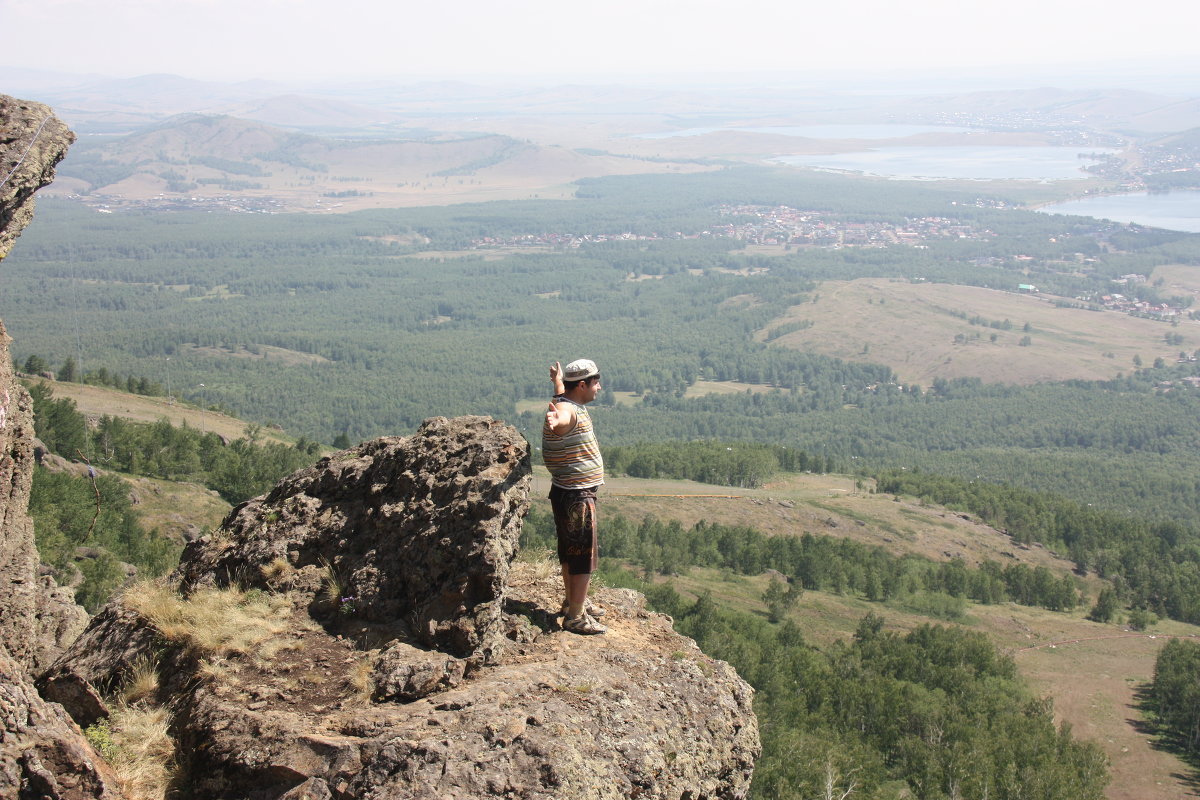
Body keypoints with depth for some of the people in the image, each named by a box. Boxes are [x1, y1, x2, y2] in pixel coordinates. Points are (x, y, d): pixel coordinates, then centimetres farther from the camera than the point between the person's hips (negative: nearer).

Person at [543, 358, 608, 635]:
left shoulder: (573, 404, 8)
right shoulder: (567, 410, -24)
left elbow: (560, 393, 34)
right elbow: (560, 417, -51)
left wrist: (558, 379, 56)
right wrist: (554, 420, -75)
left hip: (572, 493, 10)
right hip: (576, 497, -10)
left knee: (570, 551, 22)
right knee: (584, 555, -5)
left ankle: (573, 601, 37)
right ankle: (575, 617, 1)